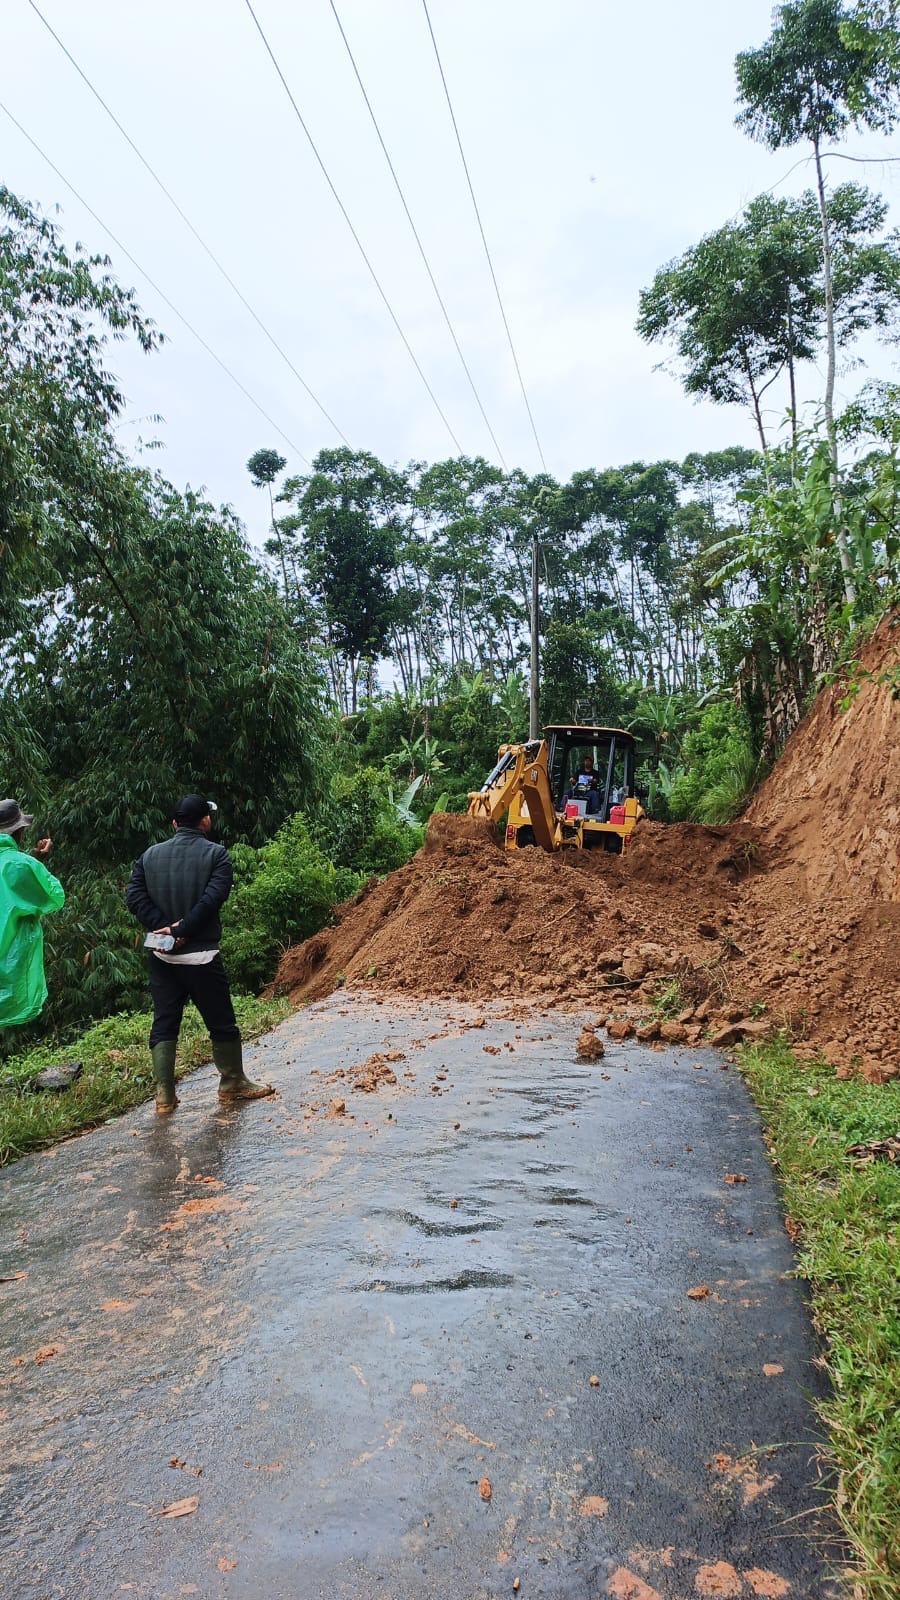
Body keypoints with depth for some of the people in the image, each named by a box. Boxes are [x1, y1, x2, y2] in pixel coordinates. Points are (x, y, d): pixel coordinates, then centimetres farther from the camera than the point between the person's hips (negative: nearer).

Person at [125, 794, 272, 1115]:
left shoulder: (150, 855, 6)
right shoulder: (216, 854, -7)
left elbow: (134, 897, -4)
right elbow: (213, 898, -20)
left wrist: (163, 928, -10)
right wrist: (182, 930, -16)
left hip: (161, 956, 4)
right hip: (201, 956, -4)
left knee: (164, 1024, 11)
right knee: (222, 1023, 11)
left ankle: (164, 1095, 10)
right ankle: (233, 1083, 24)